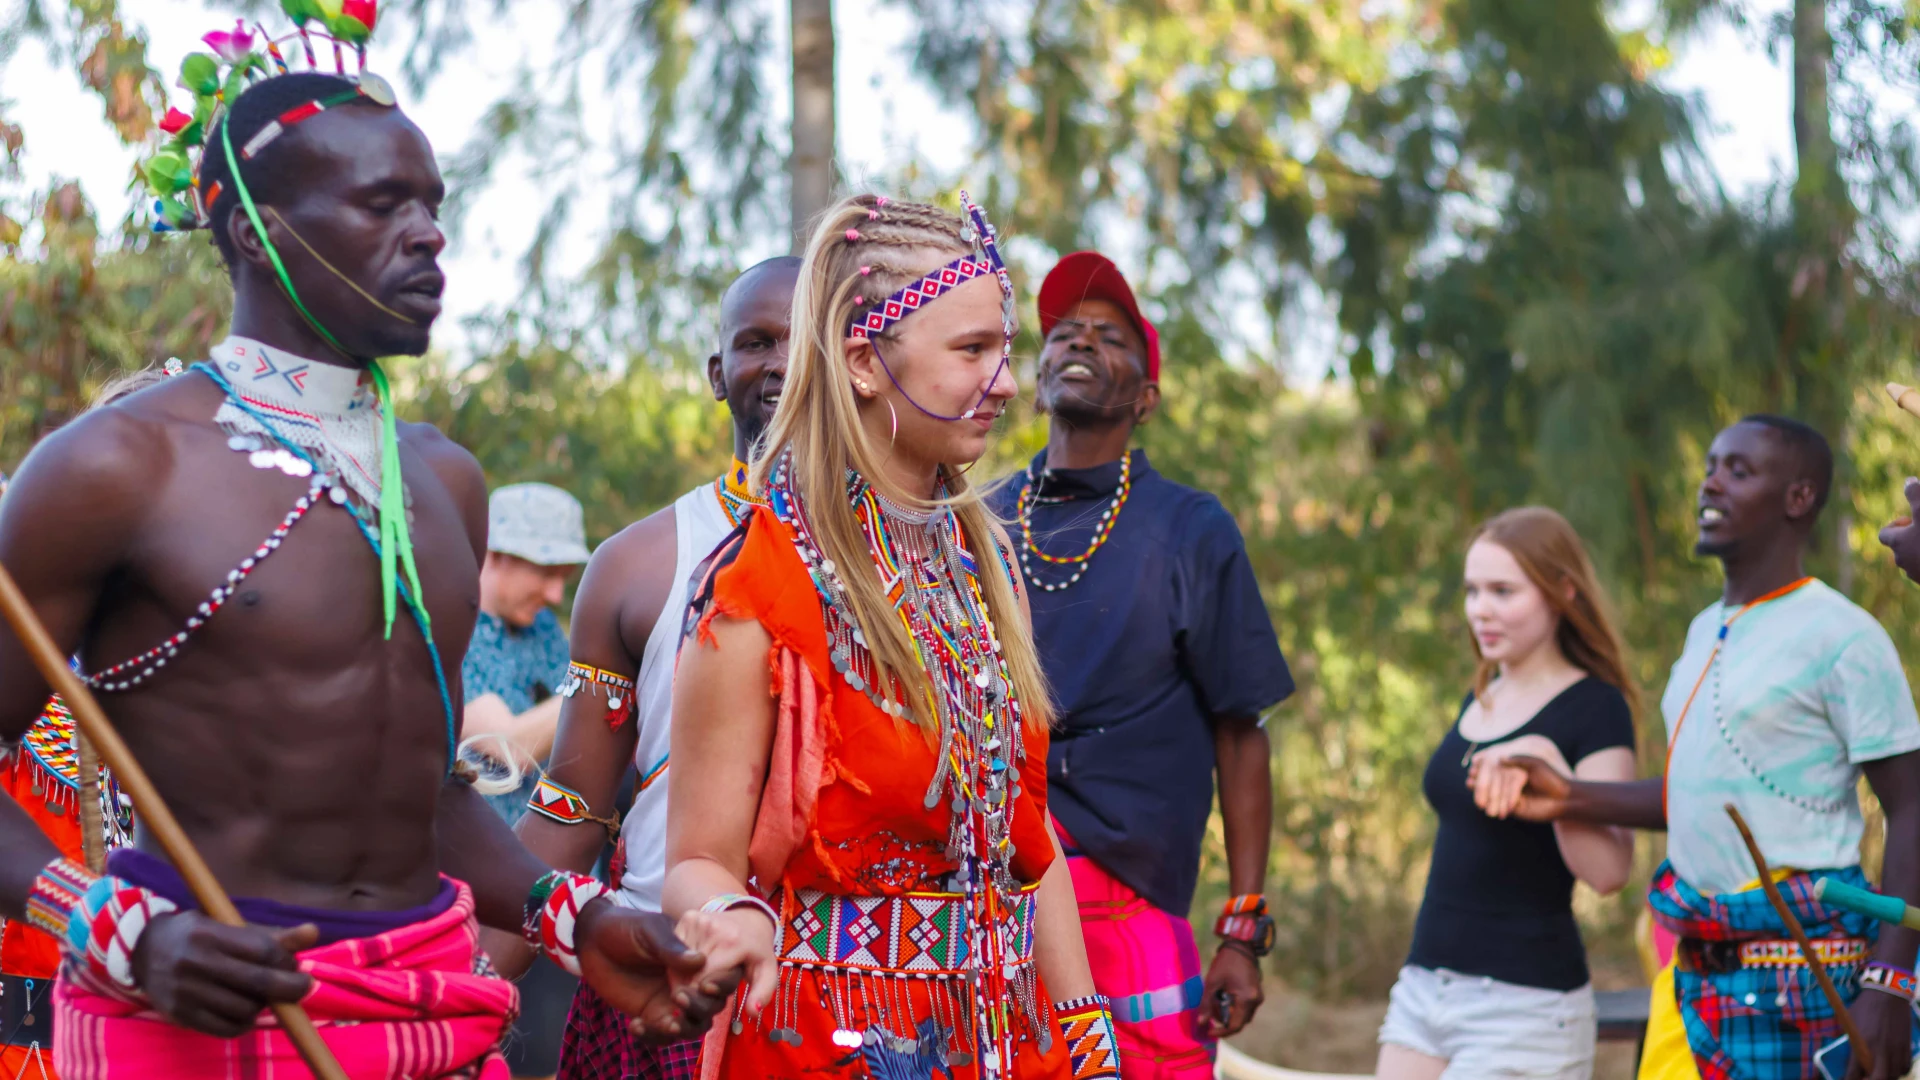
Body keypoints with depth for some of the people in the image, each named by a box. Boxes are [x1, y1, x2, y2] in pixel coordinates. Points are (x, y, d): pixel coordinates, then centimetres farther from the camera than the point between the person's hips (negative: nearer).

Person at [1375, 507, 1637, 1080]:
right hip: (1424, 984, 8)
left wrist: (1547, 762, -35)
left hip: (1523, 1001, -8)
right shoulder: (1481, 700, 13)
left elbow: (1606, 870, -22)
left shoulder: (1595, 709, -10)